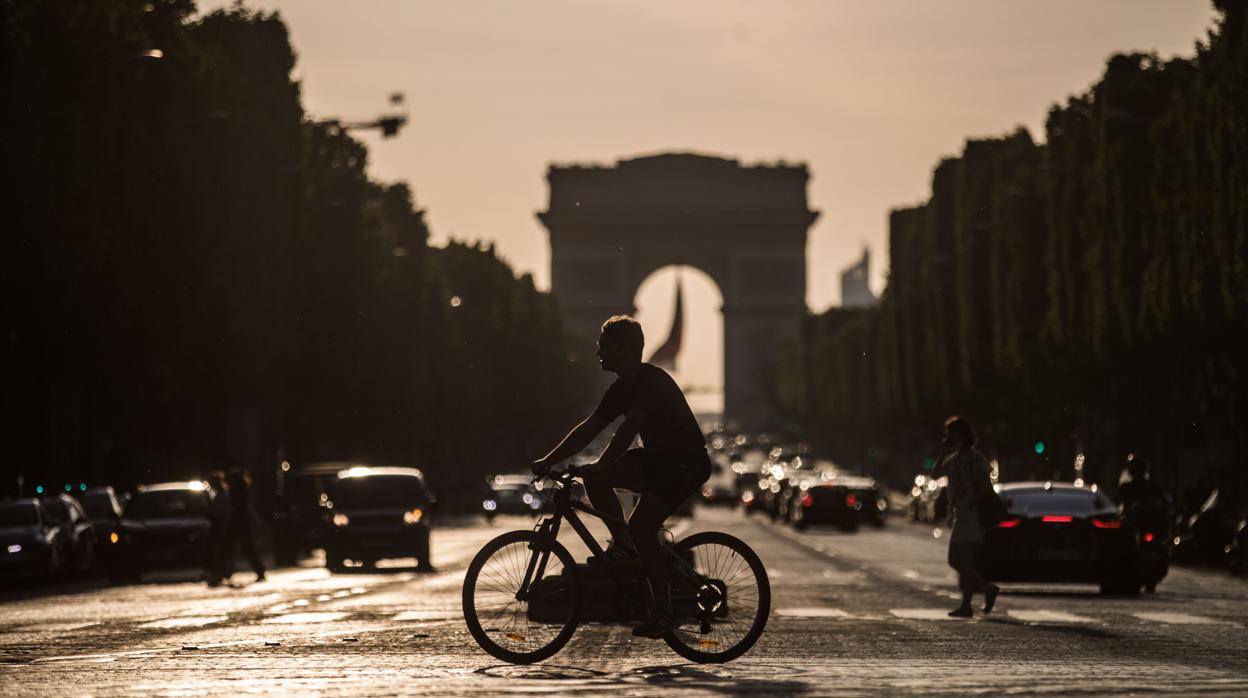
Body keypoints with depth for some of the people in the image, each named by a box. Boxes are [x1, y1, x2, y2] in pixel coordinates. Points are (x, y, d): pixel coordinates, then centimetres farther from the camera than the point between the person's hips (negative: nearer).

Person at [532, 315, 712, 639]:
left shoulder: (651, 380, -20)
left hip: (686, 463, -9)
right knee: (595, 477, -11)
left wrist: (599, 466, -41)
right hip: (657, 458, 9)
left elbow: (629, 429, -32)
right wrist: (549, 460, 0)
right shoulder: (622, 388, 7)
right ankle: (623, 544, -1)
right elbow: (589, 428, 8)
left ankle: (663, 609, -11)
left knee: (642, 527, -22)